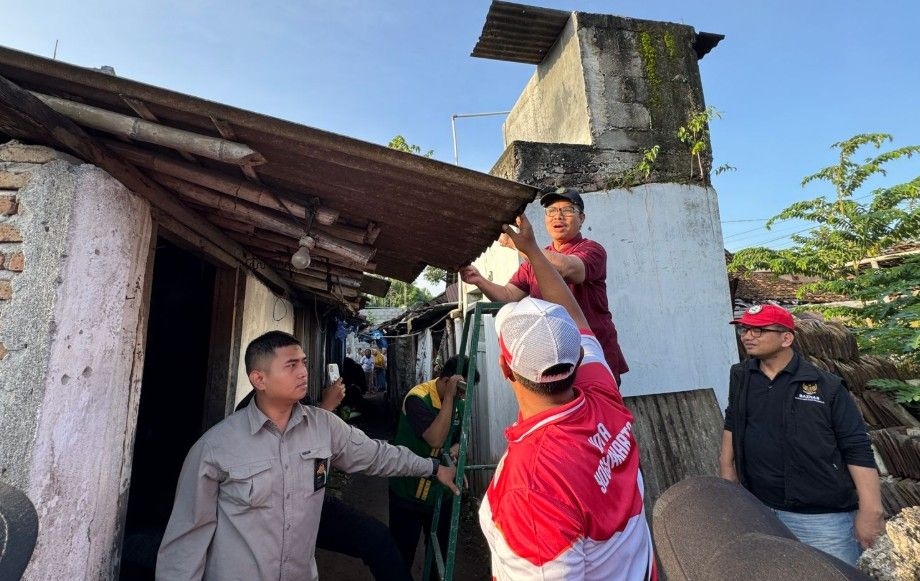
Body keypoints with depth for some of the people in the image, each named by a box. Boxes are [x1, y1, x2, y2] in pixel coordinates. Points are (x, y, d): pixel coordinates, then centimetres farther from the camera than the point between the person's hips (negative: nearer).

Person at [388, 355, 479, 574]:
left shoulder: (458, 400, -3)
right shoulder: (417, 398, -25)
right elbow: (436, 440, -34)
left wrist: (456, 448, -15)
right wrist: (449, 397, -34)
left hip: (441, 492, 6)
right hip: (409, 493, -6)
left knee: (441, 551, 21)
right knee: (402, 554, 12)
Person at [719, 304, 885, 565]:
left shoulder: (827, 387, -9)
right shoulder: (740, 377, 2)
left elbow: (857, 450, -9)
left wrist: (870, 510, -13)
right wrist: (727, 469, 15)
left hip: (823, 516, -4)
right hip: (757, 509, 4)